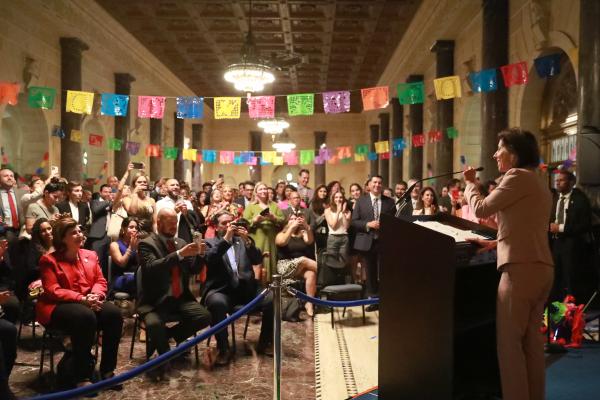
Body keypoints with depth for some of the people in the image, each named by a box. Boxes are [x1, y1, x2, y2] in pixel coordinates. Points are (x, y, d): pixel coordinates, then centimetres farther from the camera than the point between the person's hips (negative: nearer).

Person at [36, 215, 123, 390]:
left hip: (89, 303, 5)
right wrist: (82, 298, -23)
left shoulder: (90, 255, 12)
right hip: (58, 307, -5)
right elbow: (52, 291, -13)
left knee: (114, 312, -24)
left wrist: (95, 295, -13)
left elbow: (100, 281, 11)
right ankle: (80, 376, -25)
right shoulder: (49, 260, -4)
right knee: (85, 317, -37)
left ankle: (107, 369, -13)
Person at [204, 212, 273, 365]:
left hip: (246, 287, 3)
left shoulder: (242, 240, 22)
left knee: (272, 300, -21)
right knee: (217, 303, -37)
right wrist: (226, 238, -14)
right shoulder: (210, 243, 13)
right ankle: (224, 349, -21)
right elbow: (209, 259, -9)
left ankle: (264, 343, -2)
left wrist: (247, 240, -9)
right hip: (221, 289, -3)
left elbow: (258, 260, 7)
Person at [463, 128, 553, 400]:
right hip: (541, 268, 10)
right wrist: (496, 243, 22)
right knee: (531, 339, 12)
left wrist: (470, 183, 9)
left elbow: (481, 209, -8)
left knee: (509, 340, -5)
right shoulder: (537, 183, 22)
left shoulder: (518, 176, -7)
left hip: (522, 268, -10)